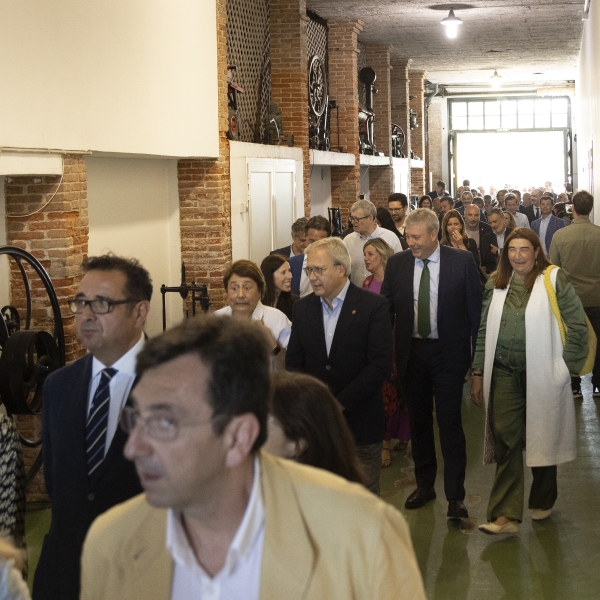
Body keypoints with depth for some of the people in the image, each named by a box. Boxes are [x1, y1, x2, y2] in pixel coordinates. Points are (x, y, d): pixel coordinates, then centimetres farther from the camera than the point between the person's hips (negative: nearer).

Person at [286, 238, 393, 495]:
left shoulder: (373, 305, -6)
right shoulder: (303, 307, 8)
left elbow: (380, 364, -12)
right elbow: (294, 361, 10)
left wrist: (340, 404, -15)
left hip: (359, 422, -3)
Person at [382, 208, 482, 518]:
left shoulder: (462, 261, -6)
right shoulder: (396, 264, 2)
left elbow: (476, 308, -3)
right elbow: (386, 308, 5)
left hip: (448, 353, -3)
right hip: (411, 351, 3)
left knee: (450, 423, -2)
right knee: (418, 420, 14)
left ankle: (455, 496, 5)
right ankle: (424, 485, 28)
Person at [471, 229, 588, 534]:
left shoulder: (554, 281, -7)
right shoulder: (496, 283, 7)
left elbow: (578, 327, -7)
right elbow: (484, 331, 10)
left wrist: (563, 367, -8)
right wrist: (478, 373, 8)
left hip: (541, 373, -3)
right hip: (504, 373, 3)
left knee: (543, 439, 13)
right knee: (505, 440, -4)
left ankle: (542, 501, 33)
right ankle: (506, 514, -4)